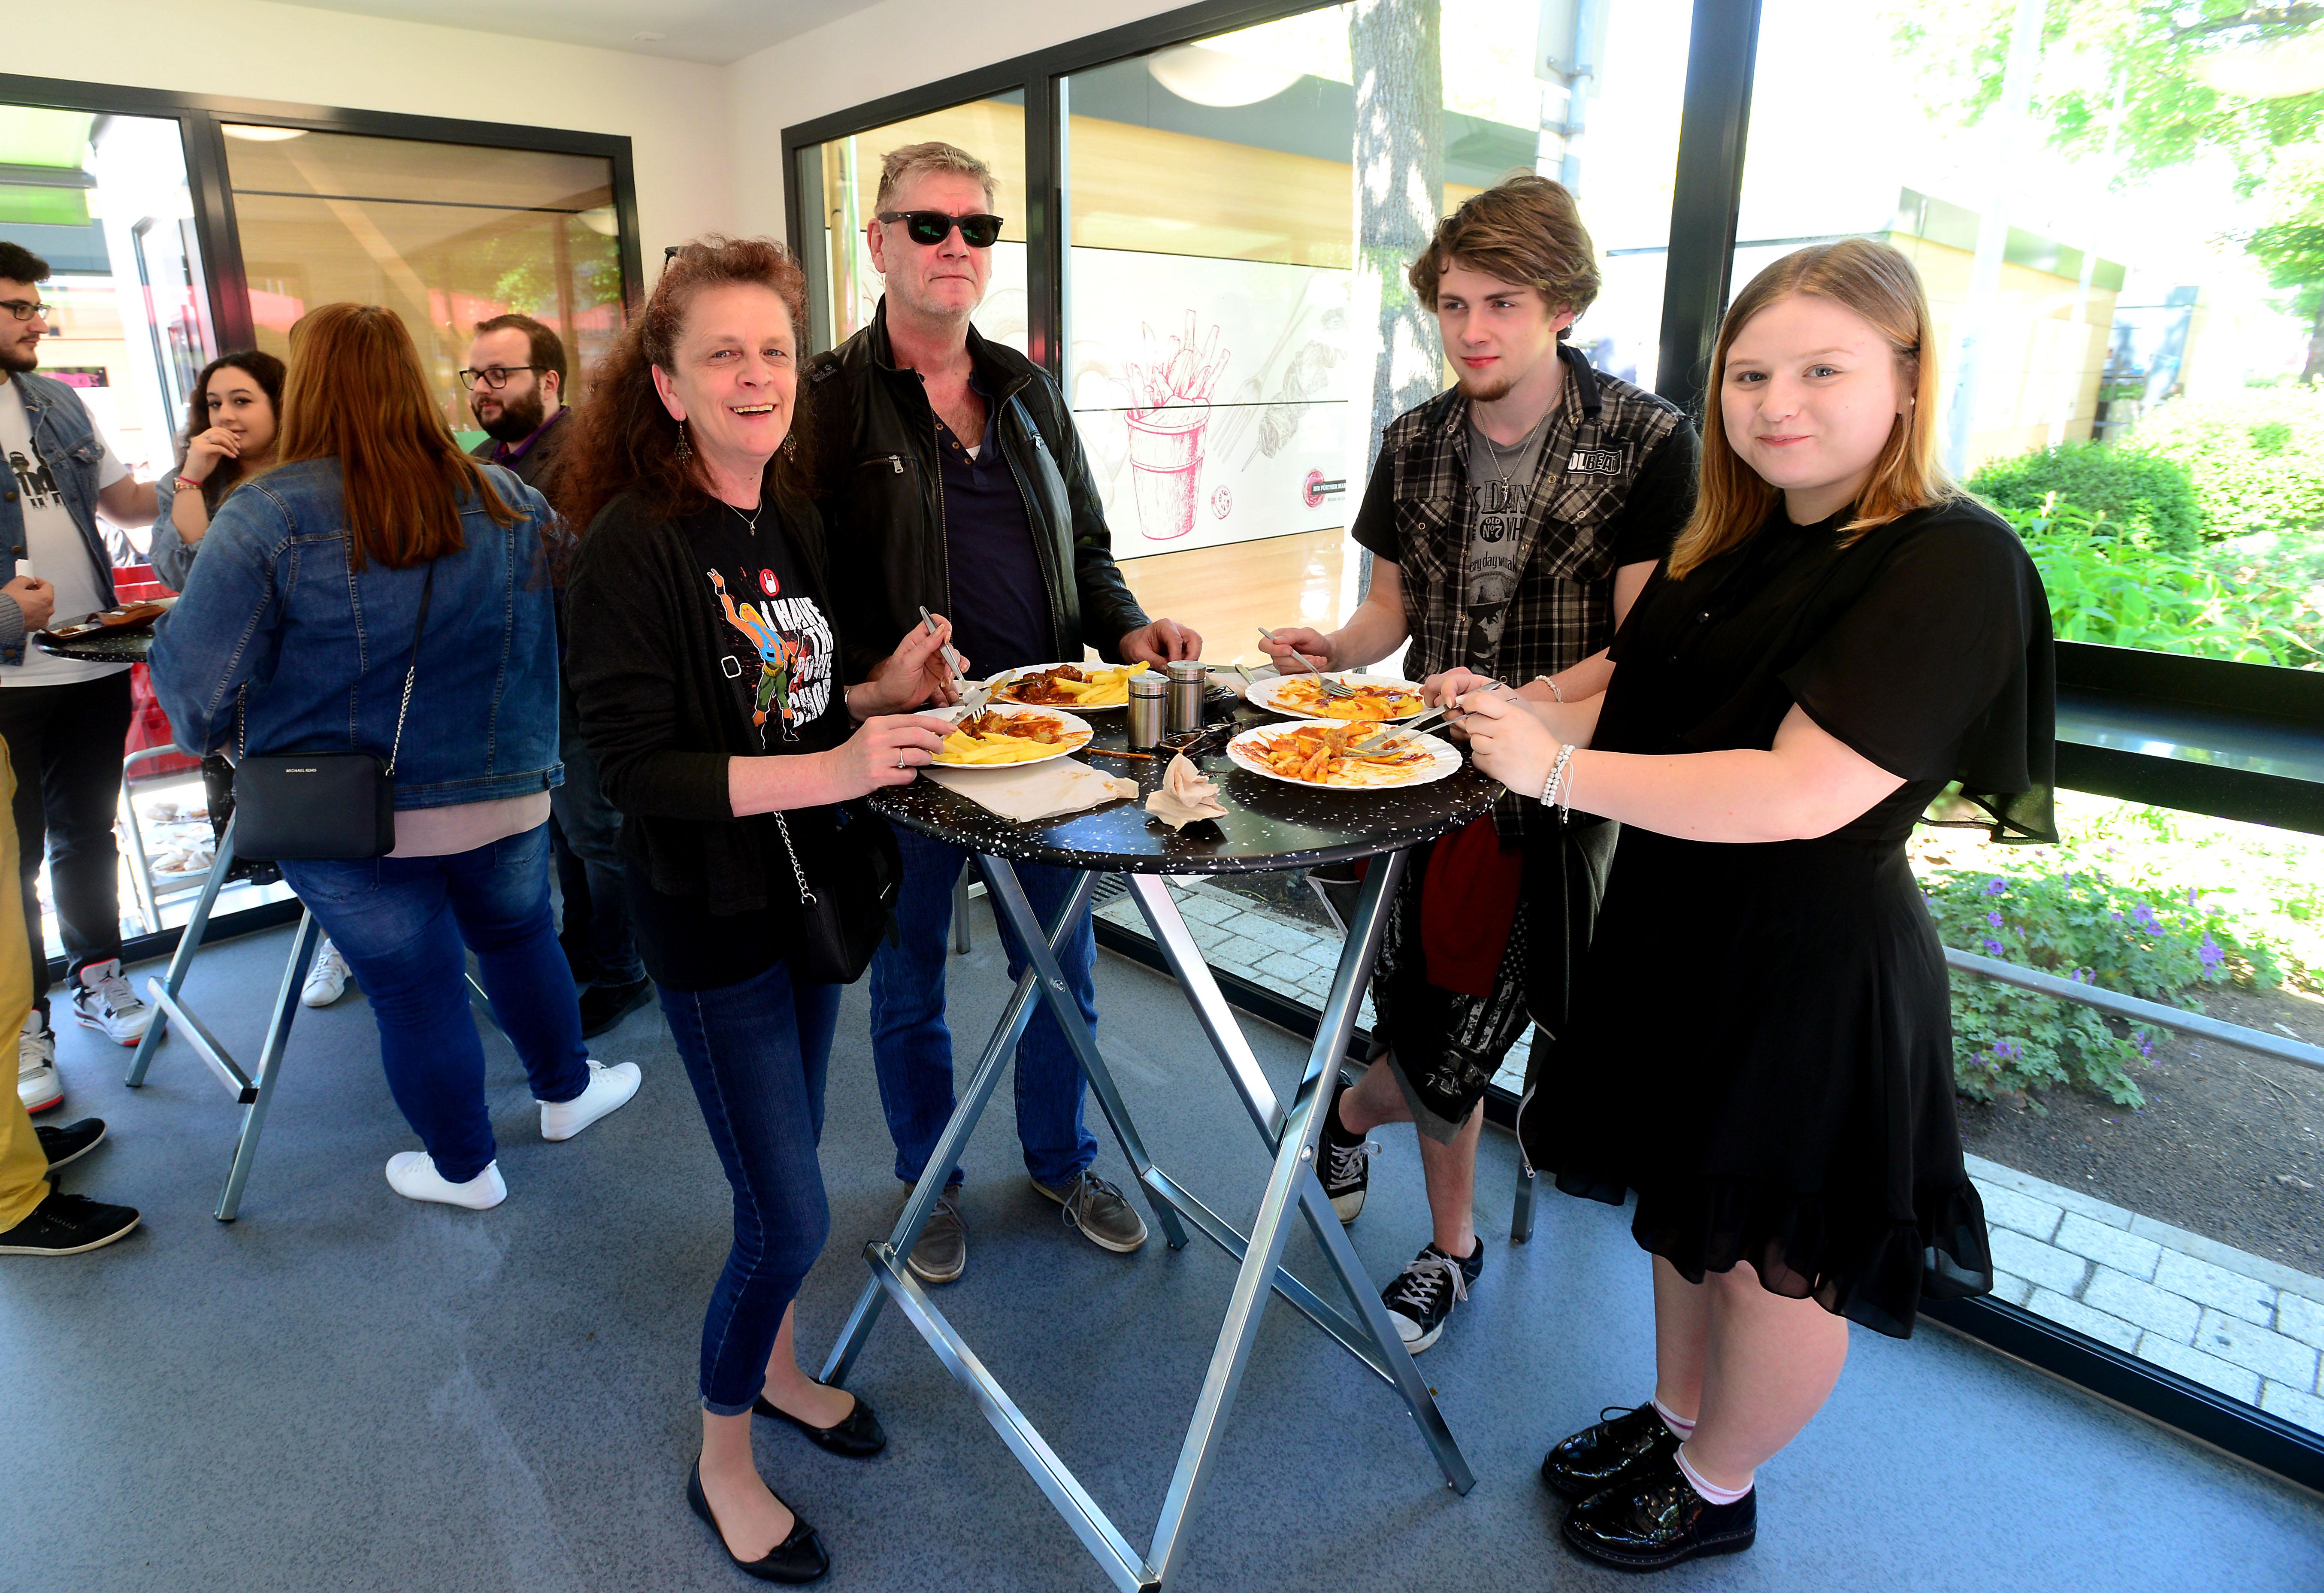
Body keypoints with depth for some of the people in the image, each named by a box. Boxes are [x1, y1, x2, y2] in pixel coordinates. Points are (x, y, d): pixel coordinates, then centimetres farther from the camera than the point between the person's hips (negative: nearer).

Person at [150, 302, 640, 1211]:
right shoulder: (508, 501, -2)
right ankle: (566, 1092, 43)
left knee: (415, 991, 12)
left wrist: (212, 735, 10)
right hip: (504, 796, 3)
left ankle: (463, 1170, 31)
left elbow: (193, 678, -10)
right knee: (519, 939, 25)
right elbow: (568, 640, 8)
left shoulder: (267, 517, -13)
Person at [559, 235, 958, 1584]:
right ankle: (723, 1461, 28)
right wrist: (832, 769, -30)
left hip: (809, 891, 7)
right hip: (711, 923, -7)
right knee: (793, 1218, 0)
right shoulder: (633, 544, -17)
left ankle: (777, 1368, 46)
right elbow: (636, 768, -22)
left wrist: (884, 692, -4)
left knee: (788, 1168, 22)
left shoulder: (794, 521, 4)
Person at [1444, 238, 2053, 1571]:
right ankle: (1675, 1418, 47)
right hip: (1681, 934, 8)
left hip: (1811, 972, -8)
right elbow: (1646, 705, 15)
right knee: (1690, 1201, 23)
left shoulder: (1951, 566, -20)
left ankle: (1716, 1490, 37)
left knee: (1776, 1250, 13)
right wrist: (1516, 714, -4)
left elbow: (1805, 796, -29)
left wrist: (1559, 772, -25)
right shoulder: (1740, 547, 7)